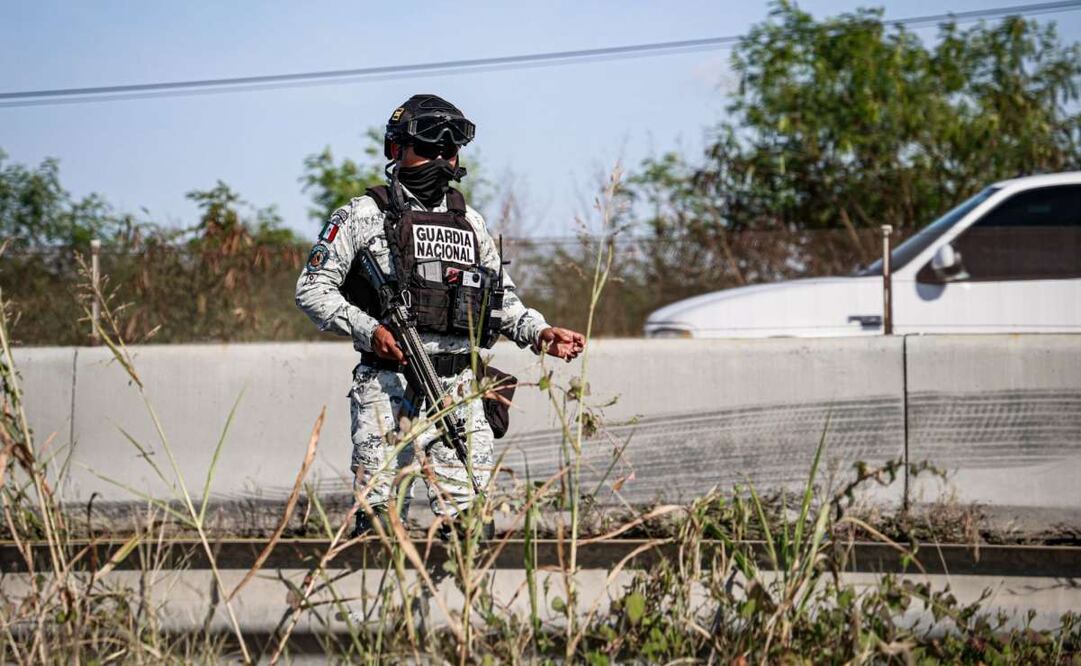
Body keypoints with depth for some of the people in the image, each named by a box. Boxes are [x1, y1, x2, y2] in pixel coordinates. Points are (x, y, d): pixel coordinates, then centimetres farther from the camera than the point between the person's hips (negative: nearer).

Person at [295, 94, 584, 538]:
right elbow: (312, 289, 0)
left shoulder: (470, 222, 19)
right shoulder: (364, 216, 3)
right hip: (389, 385, -4)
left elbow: (503, 299, 24)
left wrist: (539, 334, 5)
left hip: (459, 388, 5)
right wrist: (368, 330, -14)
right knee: (380, 519, -8)